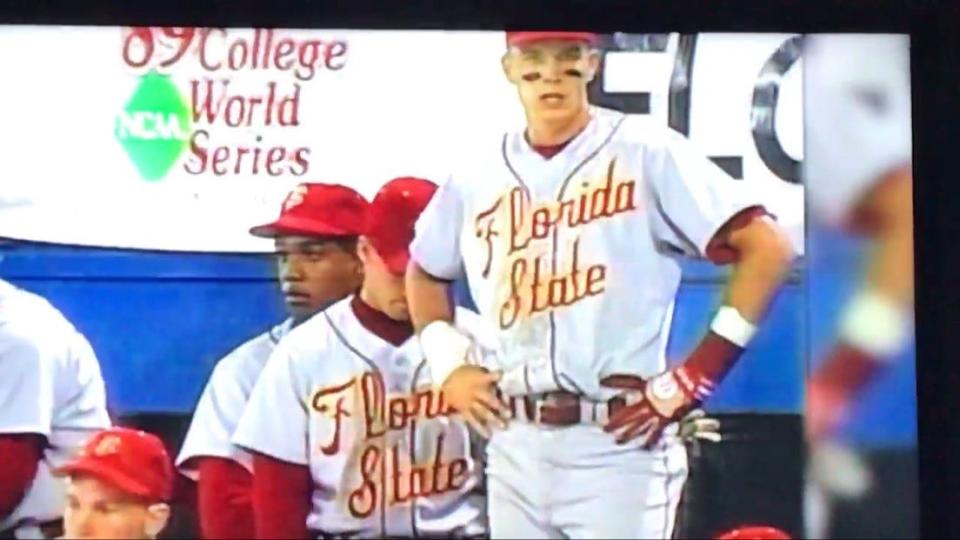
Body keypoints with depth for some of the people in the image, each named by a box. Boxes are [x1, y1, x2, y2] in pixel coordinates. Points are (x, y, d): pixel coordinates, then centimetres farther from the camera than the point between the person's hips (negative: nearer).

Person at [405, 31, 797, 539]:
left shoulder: (645, 152, -6)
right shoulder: (476, 172, 9)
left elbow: (766, 247, -11)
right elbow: (424, 272, 27)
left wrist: (698, 374, -14)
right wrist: (449, 362, 12)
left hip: (620, 445, -5)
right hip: (514, 448, 6)